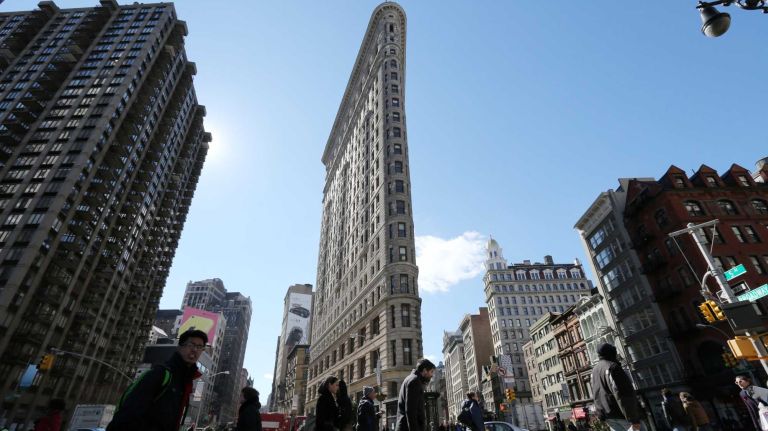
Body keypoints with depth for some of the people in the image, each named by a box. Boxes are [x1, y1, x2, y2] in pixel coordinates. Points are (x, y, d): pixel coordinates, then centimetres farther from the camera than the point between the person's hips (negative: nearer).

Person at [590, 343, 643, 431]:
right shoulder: (611, 367, -13)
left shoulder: (594, 369, 15)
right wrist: (634, 418, -19)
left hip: (606, 414, 8)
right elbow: (622, 395, -20)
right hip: (621, 413, -8)